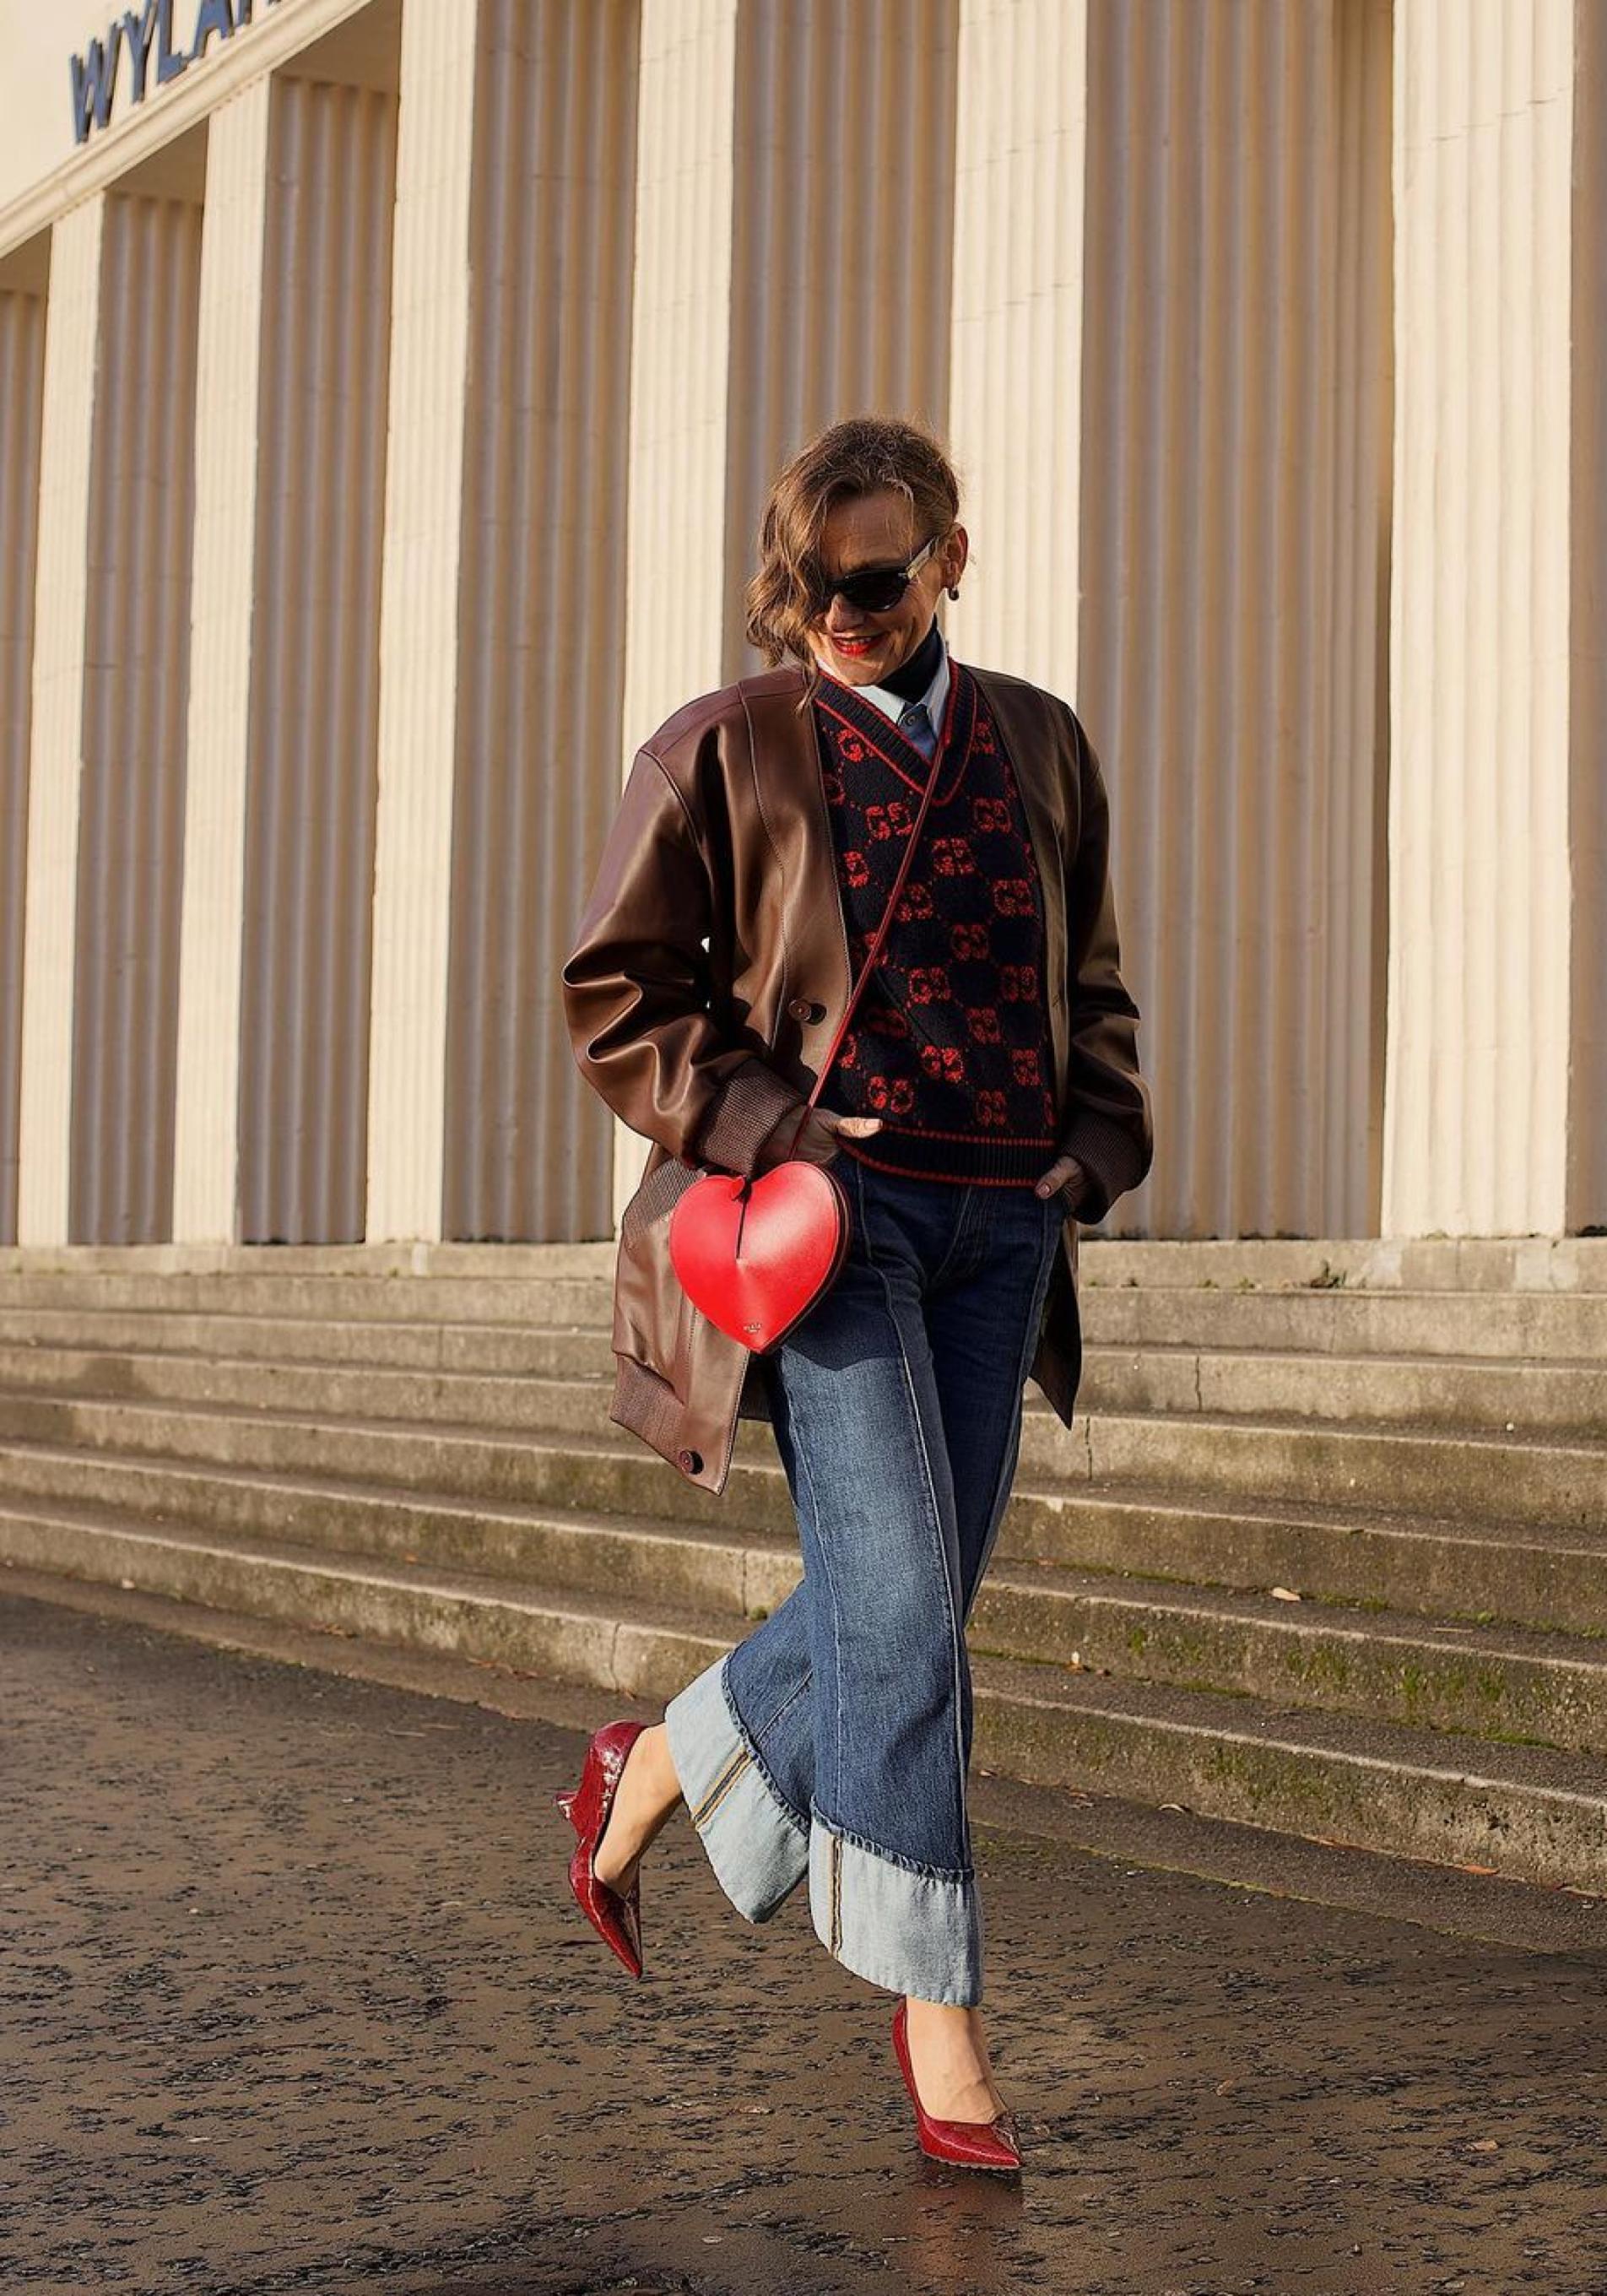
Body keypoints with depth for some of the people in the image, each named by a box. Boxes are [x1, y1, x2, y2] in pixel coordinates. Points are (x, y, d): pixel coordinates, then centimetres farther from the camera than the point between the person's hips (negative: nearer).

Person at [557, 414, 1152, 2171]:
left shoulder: (1039, 744, 13)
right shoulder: (726, 750, 0)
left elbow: (1089, 986, 22)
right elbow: (619, 993, 2)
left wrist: (1097, 1147, 5)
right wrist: (760, 1126, -12)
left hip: (996, 1226, 5)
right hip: (826, 1209, -5)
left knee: (906, 1603, 8)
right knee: (897, 1597, -12)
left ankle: (649, 1776, 34)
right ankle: (937, 2018, -2)